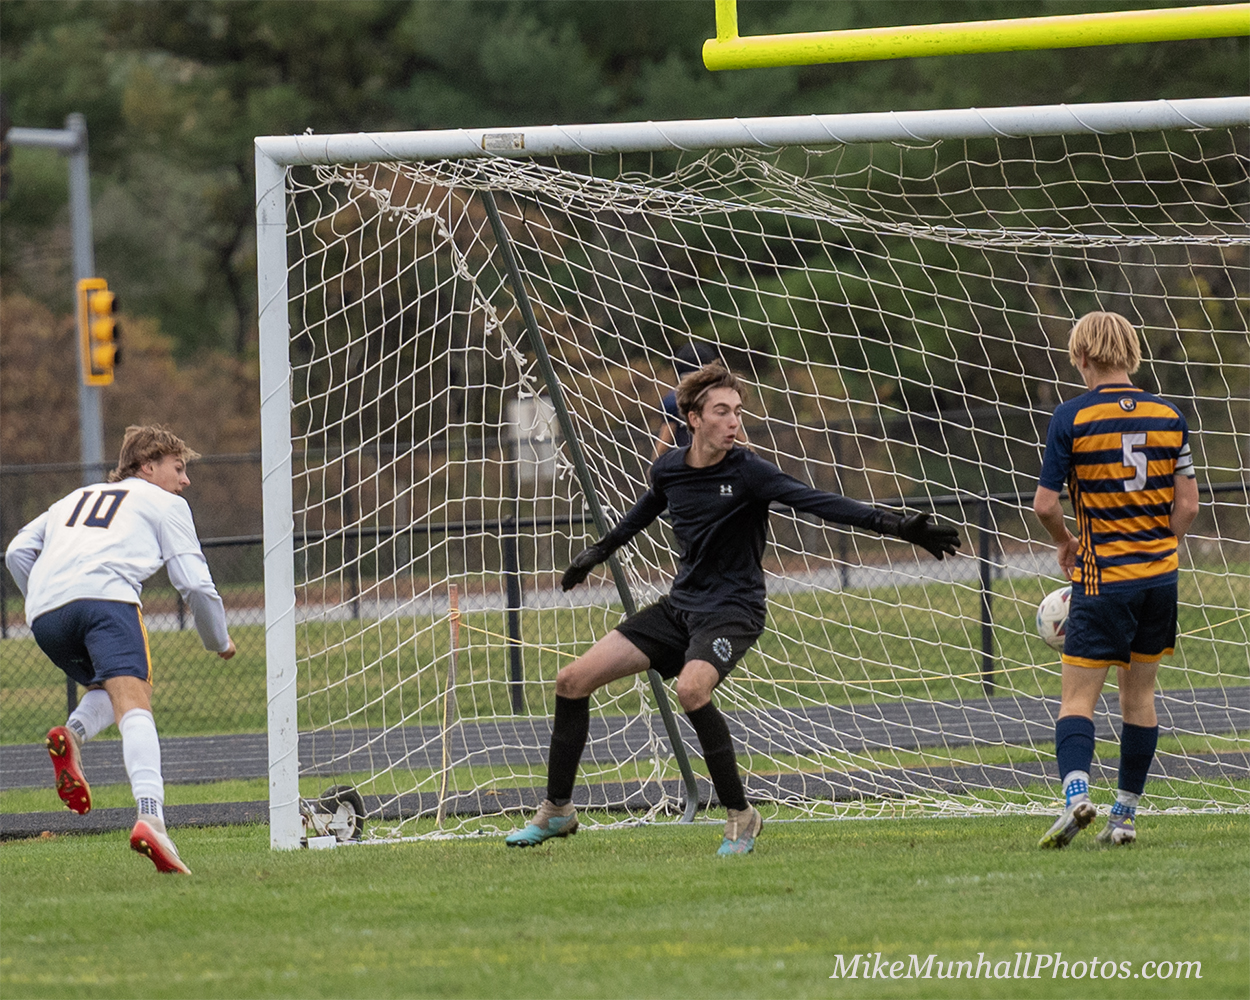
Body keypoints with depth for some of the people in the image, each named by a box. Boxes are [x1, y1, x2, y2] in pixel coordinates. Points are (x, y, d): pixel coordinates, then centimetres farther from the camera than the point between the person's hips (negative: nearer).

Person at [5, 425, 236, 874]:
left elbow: (18, 553, 27)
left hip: (44, 614, 5)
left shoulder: (74, 499, 38)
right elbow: (194, 583, 17)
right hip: (105, 594, -5)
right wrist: (220, 643, 32)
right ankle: (150, 817, -41)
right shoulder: (165, 504, 24)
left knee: (111, 687, 26)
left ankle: (72, 734, -8)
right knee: (133, 701, -18)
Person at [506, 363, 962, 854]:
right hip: (680, 606, 6)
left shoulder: (747, 472, -16)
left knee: (691, 688, -36)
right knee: (573, 680, 1)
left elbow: (818, 502, -27)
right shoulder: (669, 467, 1)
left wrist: (893, 524, -39)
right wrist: (600, 551, 39)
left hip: (732, 609, -6)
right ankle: (557, 810, 17)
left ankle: (741, 815, -20)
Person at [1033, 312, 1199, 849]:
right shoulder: (1168, 415, 3)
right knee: (1139, 695, 13)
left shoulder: (1072, 417, -8)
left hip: (1103, 579, -4)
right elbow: (1187, 504, 3)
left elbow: (1044, 504, -8)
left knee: (1078, 696, -3)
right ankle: (1125, 815, 14)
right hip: (1159, 575, 4)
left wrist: (1065, 542, 11)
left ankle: (1076, 792, -25)